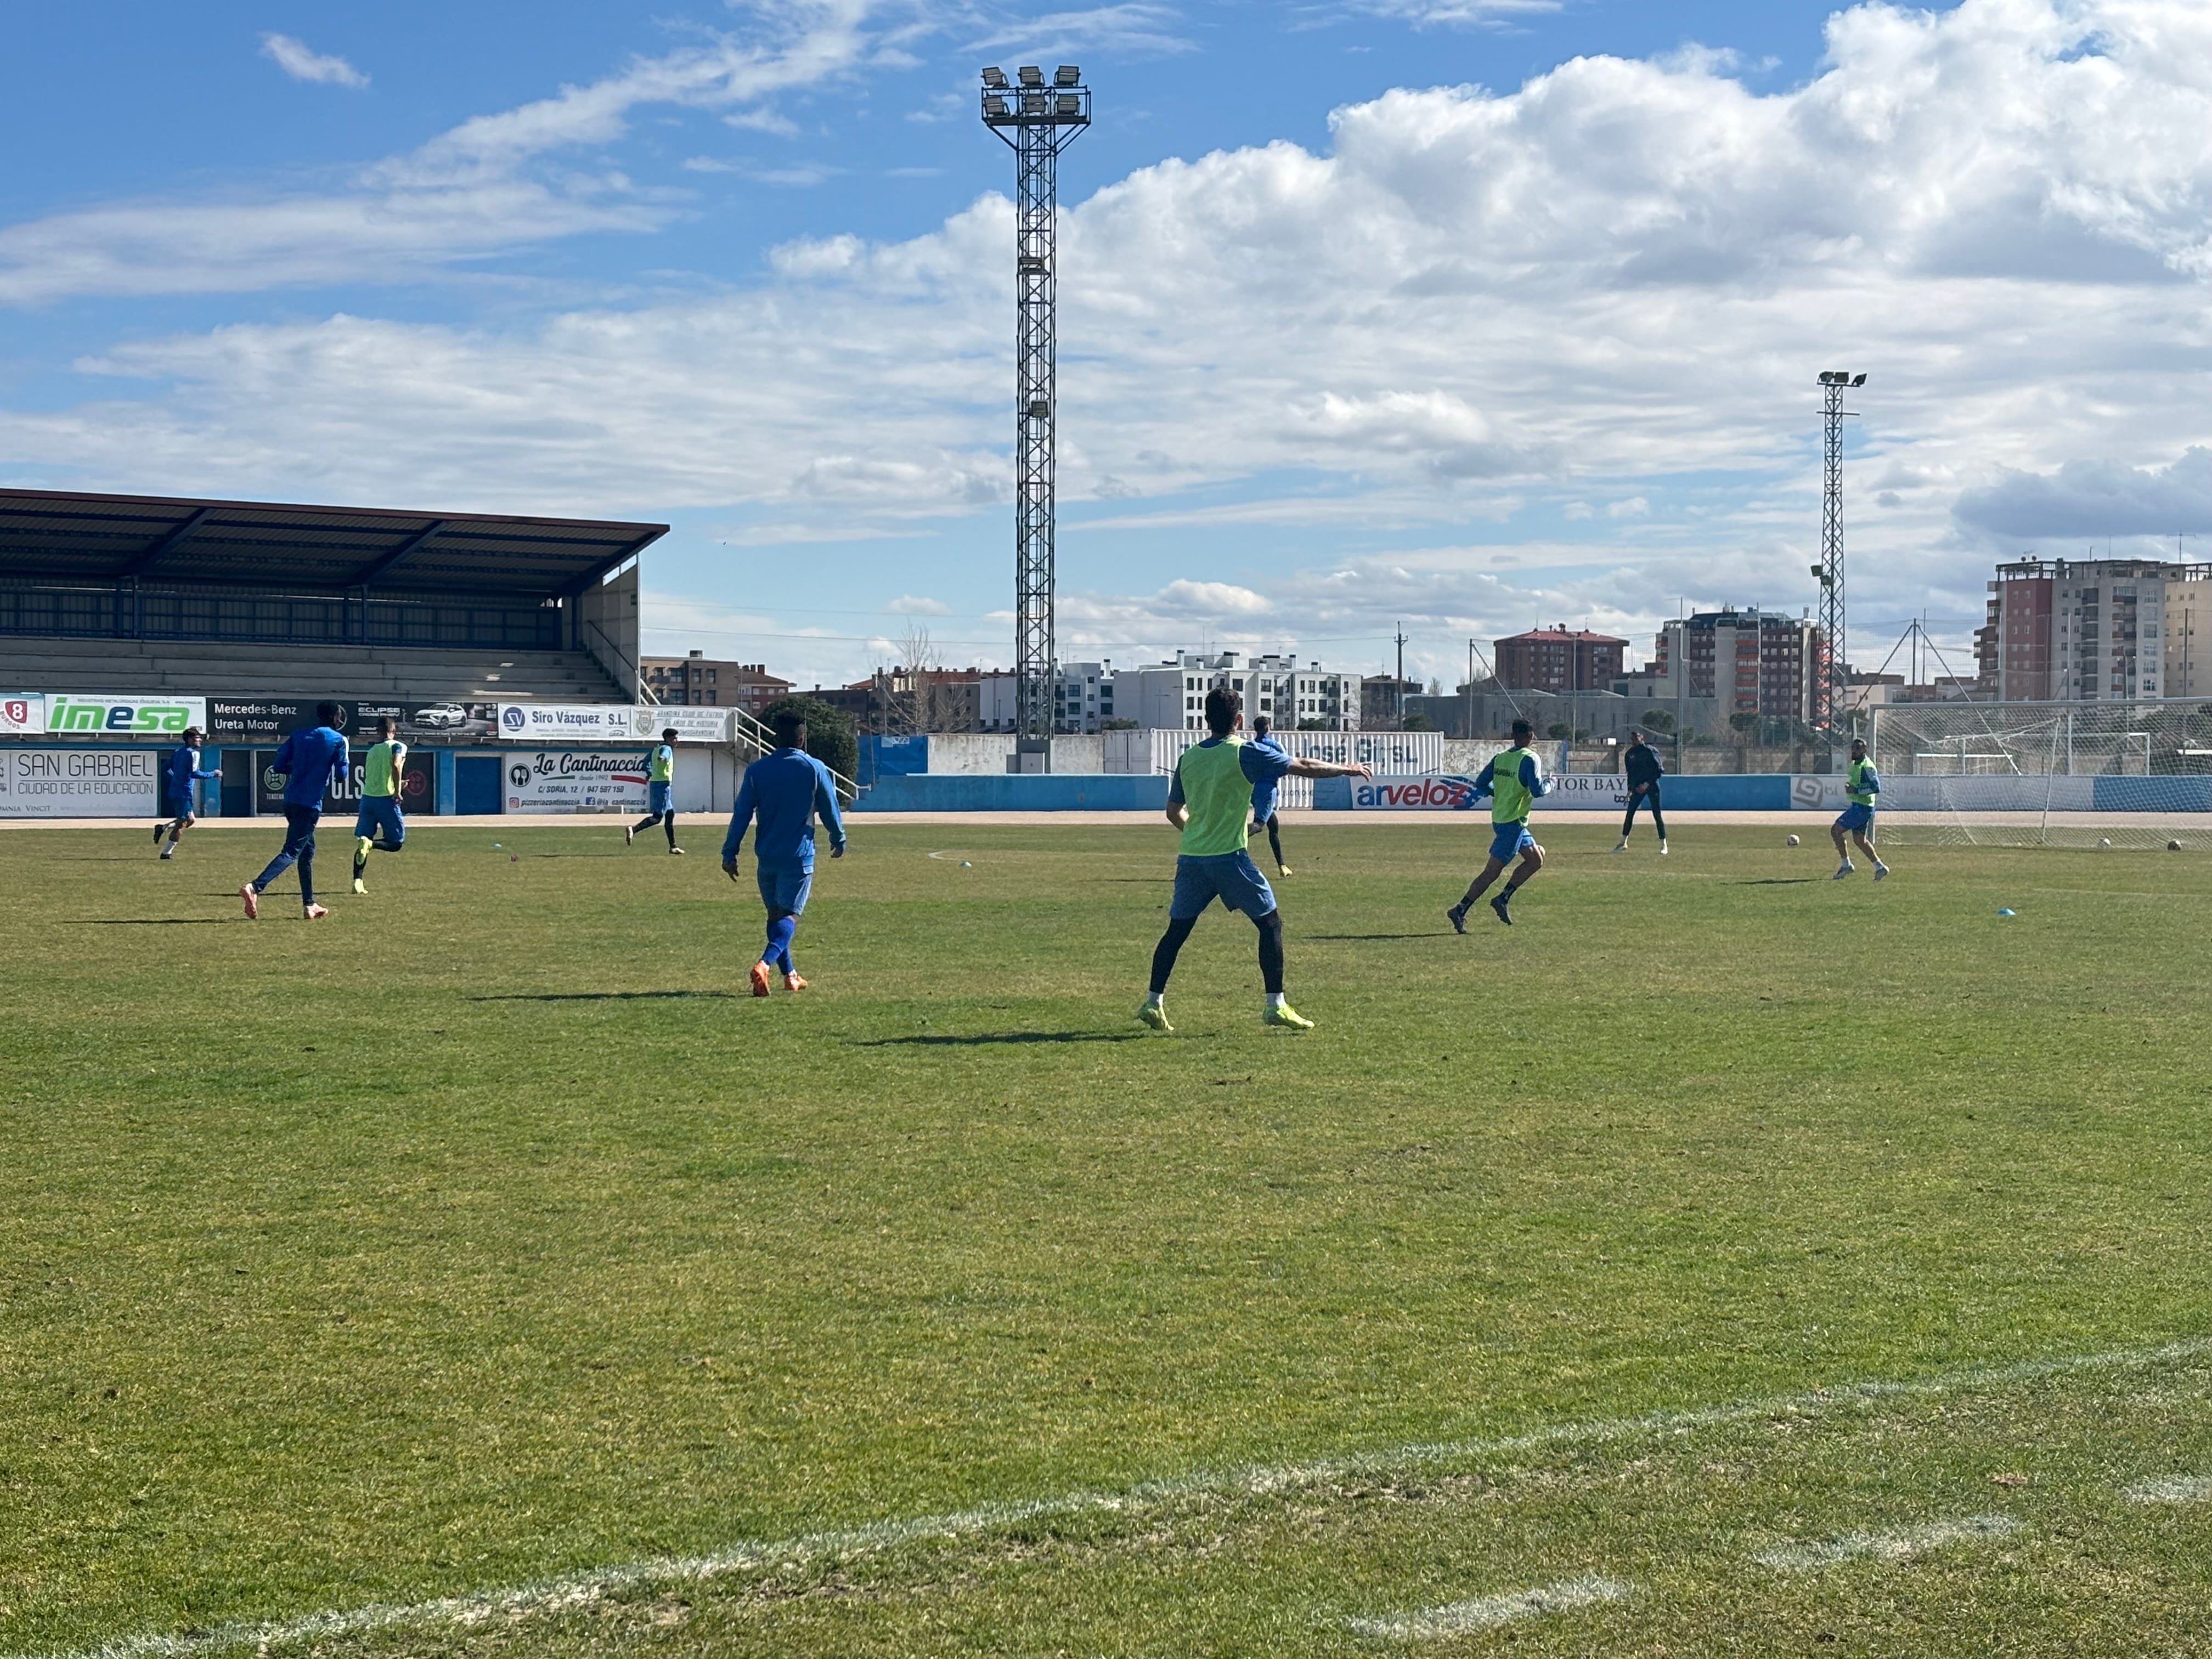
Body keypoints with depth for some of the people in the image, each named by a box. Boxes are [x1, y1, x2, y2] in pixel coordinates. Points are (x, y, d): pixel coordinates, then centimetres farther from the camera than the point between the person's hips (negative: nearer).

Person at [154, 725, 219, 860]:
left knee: (191, 820, 19)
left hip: (174, 792, 9)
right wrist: (213, 774, -11)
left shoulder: (177, 751, 13)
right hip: (184, 793, -9)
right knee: (182, 823, -2)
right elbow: (195, 773, -20)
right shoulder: (193, 753, -12)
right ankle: (167, 852, -2)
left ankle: (163, 827, 6)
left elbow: (166, 770, 17)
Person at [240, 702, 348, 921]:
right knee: (292, 852, -11)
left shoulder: (298, 736, 12)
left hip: (291, 800, 7)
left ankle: (309, 904, 21)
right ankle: (255, 888, -30)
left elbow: (278, 766, 8)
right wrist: (346, 762, 17)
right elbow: (341, 776, -3)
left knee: (308, 850, 19)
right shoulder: (338, 740, -2)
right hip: (310, 804, -7)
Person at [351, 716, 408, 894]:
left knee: (363, 842, 9)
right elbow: (396, 765, -19)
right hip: (386, 799, -5)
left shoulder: (371, 751, 19)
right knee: (397, 842, 5)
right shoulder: (398, 746, 1)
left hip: (367, 798, 5)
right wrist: (397, 791, -14)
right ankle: (370, 844, -23)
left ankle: (357, 881, -3)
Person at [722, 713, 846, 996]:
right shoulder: (815, 769, -2)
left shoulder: (757, 770, 2)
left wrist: (730, 853, 3)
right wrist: (839, 840, 22)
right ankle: (765, 963, -27)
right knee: (790, 915, -4)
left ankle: (789, 975, 22)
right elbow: (830, 810, 5)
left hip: (766, 856, 3)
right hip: (799, 856, -3)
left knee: (775, 913, 17)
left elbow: (742, 814, 0)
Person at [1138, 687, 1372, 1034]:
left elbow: (1174, 812, 18)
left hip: (1190, 857, 5)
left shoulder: (1188, 758, 9)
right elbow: (1306, 768, -2)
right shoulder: (1246, 754, -5)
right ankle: (1276, 1005, 0)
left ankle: (1154, 1003, 11)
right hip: (1228, 856, -5)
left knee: (1177, 929, 13)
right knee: (1270, 923, 5)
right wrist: (1347, 770, 12)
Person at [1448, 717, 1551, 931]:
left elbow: (1480, 784, 7)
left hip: (1499, 819, 8)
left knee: (1537, 858, 18)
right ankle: (1460, 911, -7)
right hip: (1513, 823, -8)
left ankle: (1503, 899, 12)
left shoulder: (1500, 758, 7)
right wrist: (1550, 785, 2)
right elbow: (1537, 791, -18)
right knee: (1492, 872, -6)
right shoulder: (1529, 759, -13)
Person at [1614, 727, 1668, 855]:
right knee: (1630, 812, 2)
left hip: (1652, 785, -6)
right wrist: (1630, 789, 11)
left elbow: (1659, 770, -11)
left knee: (1657, 815, -5)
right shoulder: (1629, 754, 10)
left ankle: (1663, 845, 0)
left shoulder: (1650, 751, -8)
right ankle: (1623, 843, 10)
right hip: (1638, 787, 6)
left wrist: (1647, 784, -17)